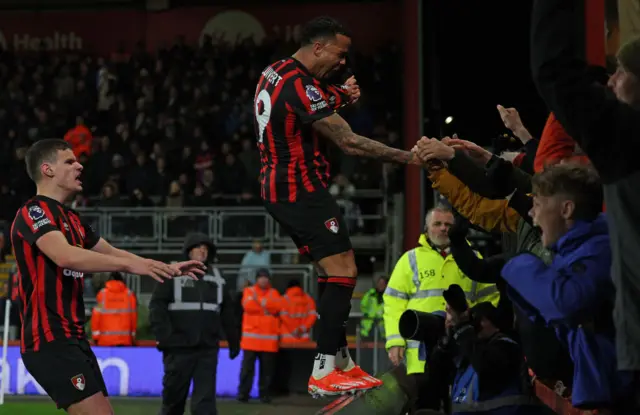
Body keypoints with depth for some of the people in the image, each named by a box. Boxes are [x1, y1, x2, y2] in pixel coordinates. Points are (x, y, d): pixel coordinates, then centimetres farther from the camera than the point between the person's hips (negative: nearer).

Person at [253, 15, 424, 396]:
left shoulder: (275, 72, 10)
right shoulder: (299, 85, -20)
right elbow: (349, 142, -23)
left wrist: (339, 98, 9)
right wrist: (409, 157, -21)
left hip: (278, 188, 11)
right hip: (301, 189, -11)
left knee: (332, 271, 16)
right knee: (343, 271, -12)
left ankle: (341, 360, 18)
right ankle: (325, 373, -16)